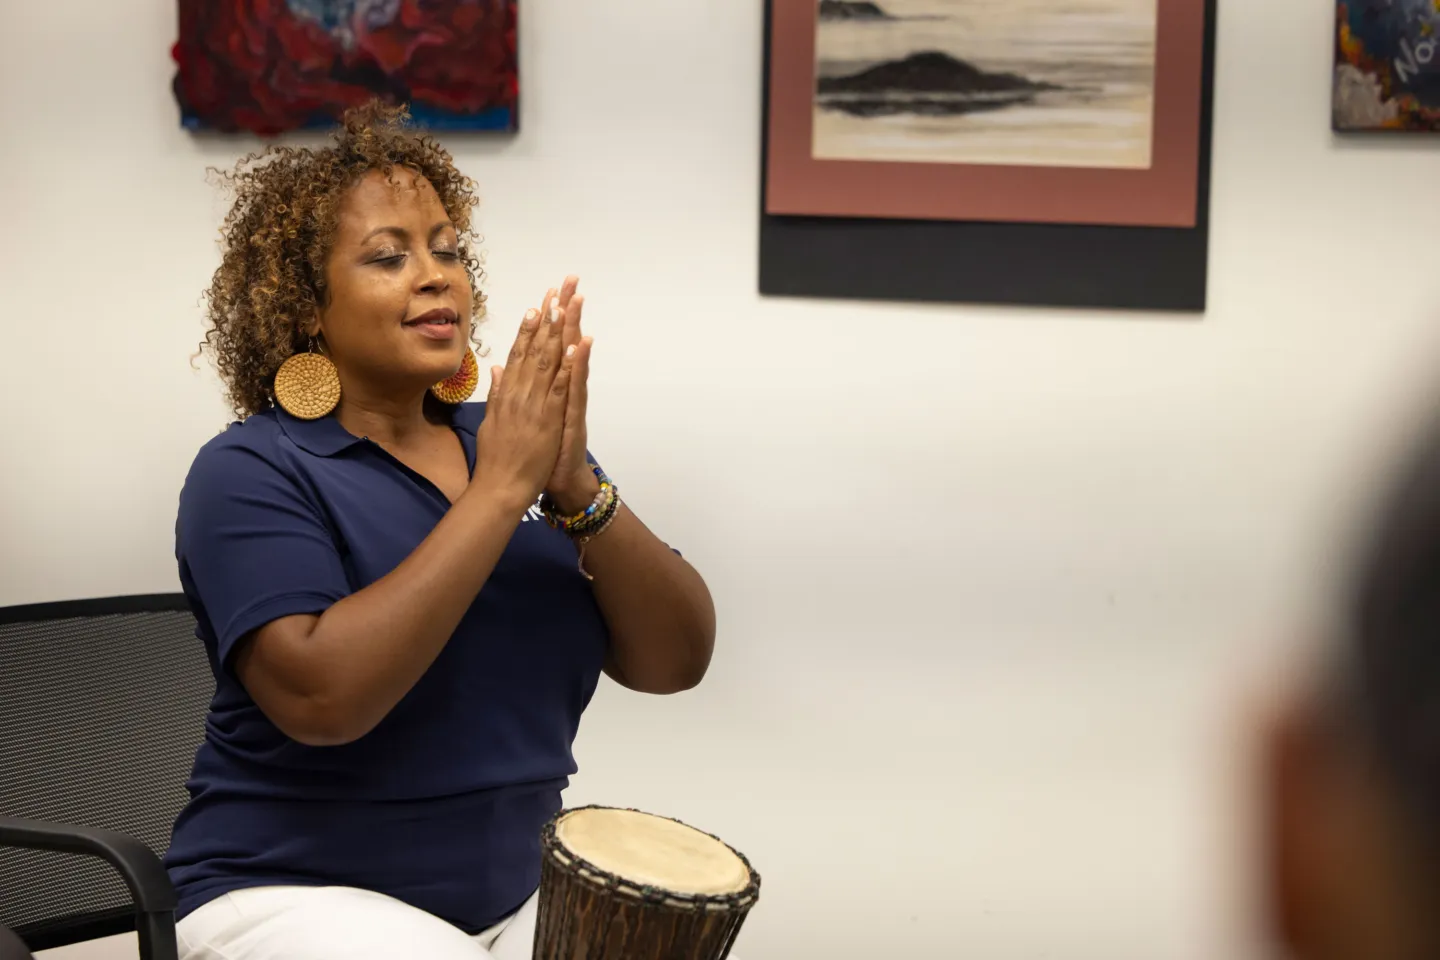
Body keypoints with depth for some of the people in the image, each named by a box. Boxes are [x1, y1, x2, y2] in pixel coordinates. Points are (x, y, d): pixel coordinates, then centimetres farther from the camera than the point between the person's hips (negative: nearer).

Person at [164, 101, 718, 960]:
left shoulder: (511, 437, 7)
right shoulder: (251, 473, -9)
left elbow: (675, 661, -1)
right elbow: (321, 697, -25)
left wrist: (576, 489, -18)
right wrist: (501, 490, -24)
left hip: (519, 887, 5)